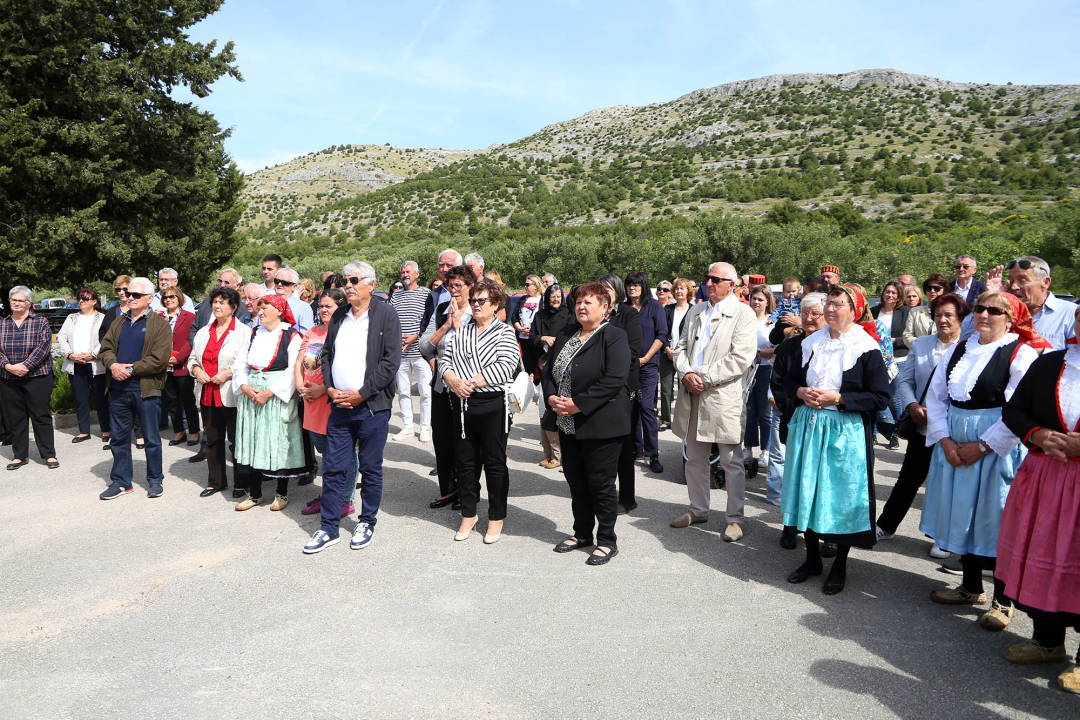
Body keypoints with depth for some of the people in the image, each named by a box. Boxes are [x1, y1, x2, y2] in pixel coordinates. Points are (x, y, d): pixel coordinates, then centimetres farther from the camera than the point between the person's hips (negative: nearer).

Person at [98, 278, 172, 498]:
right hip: (118, 389, 5)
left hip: (146, 390, -5)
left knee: (151, 438, 5)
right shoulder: (119, 323, 16)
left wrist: (131, 369, -15)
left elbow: (159, 359, -14)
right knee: (119, 437, 11)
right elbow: (105, 348, 11)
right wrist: (113, 365, -10)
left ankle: (155, 480, 18)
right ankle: (120, 481, 22)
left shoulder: (160, 324, -4)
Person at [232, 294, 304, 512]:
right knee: (252, 443, 7)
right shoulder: (255, 334, 13)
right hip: (251, 396, 5)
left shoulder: (292, 336, -6)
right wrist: (245, 387, -6)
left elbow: (293, 372, -14)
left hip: (278, 397, -5)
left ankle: (282, 493, 14)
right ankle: (254, 494, 18)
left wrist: (268, 393, -17)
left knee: (278, 443, -1)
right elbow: (239, 363, 11)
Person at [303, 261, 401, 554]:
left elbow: (390, 361, -12)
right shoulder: (338, 316, 12)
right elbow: (326, 353, 17)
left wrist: (361, 394, -14)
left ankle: (367, 523, 24)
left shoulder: (386, 315, -6)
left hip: (372, 406, -5)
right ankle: (329, 528, 17)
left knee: (371, 469, 8)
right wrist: (330, 388, 0)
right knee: (334, 469, 7)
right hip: (339, 405, 5)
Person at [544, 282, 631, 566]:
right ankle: (582, 533, 32)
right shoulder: (565, 335, 13)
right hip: (568, 424, 7)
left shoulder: (614, 337, -10)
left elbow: (613, 380, -21)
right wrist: (552, 397, -6)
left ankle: (607, 542, 16)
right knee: (576, 481, 16)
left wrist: (578, 404, -21)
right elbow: (549, 370, 13)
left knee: (601, 484, 1)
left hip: (600, 424, -7)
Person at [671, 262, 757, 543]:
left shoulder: (743, 314, -6)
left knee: (731, 462, 3)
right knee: (695, 458, 15)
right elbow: (682, 347, 14)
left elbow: (740, 359, -15)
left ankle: (735, 518, 14)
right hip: (693, 395, 6)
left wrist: (704, 377, -16)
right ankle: (698, 510, 30)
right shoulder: (696, 311, 15)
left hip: (724, 397, -6)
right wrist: (686, 373, -5)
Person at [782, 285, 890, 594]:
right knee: (807, 491, 10)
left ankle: (840, 566, 21)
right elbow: (789, 380, 16)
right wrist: (802, 392, -6)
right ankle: (812, 558, 27)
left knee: (842, 496, 3)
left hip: (845, 432, -5)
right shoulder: (811, 343, 7)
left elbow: (880, 398, -11)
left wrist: (837, 398, -18)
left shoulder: (867, 348, -8)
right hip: (808, 426, 5)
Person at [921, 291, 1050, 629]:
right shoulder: (958, 350, 9)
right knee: (962, 514, 13)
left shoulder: (1022, 354, -9)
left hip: (997, 449, -6)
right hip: (954, 447, 6)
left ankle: (1003, 600, 16)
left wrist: (982, 446, -16)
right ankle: (971, 587, 30)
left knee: (995, 519, 0)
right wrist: (945, 440, -5)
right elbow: (936, 397, 7)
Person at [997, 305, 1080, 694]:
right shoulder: (1048, 364, 6)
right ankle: (1047, 640, 33)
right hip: (1043, 479, 4)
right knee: (1041, 558, 13)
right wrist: (1037, 435, -8)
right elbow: (1012, 410, 11)